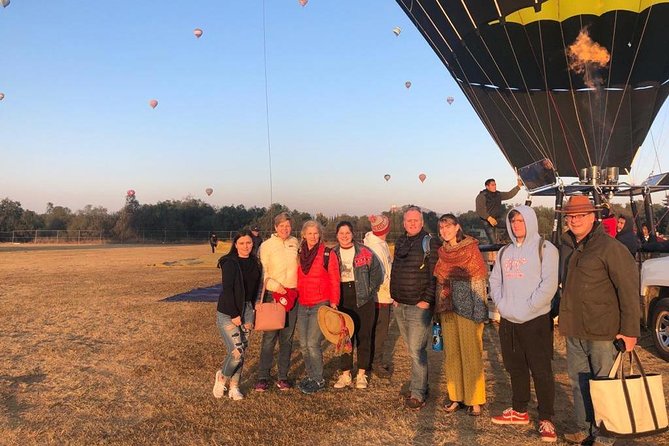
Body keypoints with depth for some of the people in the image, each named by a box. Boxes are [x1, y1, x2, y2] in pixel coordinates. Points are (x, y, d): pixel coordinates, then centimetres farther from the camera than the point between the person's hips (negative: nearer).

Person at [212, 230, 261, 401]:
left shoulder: (254, 263, 8)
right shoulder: (230, 263, -11)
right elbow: (227, 290, -15)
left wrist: (251, 312, 7)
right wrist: (234, 315, -16)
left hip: (246, 310, 6)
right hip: (228, 312, -6)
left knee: (242, 352, 6)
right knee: (236, 351, -12)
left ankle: (234, 386, 20)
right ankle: (222, 377, 15)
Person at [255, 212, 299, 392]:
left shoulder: (295, 243, 9)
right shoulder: (266, 245, -2)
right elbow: (262, 272, -6)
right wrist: (275, 285, -18)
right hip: (273, 295, -4)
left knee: (287, 337, 8)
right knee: (269, 337, -5)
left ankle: (283, 376, 17)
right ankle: (263, 377, 6)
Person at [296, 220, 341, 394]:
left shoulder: (328, 254, -6)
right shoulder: (299, 254, 7)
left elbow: (334, 281, -6)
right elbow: (296, 280, 13)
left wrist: (333, 304, -9)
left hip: (320, 305, -5)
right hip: (302, 306, 5)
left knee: (313, 343, -8)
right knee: (304, 344, 7)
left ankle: (318, 380, 8)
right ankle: (310, 376, 24)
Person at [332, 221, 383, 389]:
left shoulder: (364, 252, -2)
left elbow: (377, 272, 2)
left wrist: (368, 290, -3)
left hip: (363, 299, -2)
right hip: (342, 301, 2)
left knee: (363, 336, 3)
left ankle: (361, 375, 14)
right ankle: (345, 374, 16)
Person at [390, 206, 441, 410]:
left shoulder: (430, 243, -8)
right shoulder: (400, 242, 13)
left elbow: (434, 276, -12)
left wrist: (426, 301, -16)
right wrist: (394, 296, 13)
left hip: (419, 307, -7)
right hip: (399, 306, 7)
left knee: (417, 351, -6)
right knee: (412, 350, 14)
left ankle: (418, 394, 2)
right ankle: (421, 386, 25)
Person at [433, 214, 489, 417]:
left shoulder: (471, 249, -6)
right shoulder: (442, 253, 10)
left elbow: (480, 281, -9)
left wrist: (479, 312, -14)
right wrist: (438, 309, 13)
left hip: (468, 307, -5)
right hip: (447, 308, 6)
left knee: (471, 354, -1)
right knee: (451, 353, 8)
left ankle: (474, 399, 9)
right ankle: (456, 396, 19)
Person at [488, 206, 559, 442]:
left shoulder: (545, 249, -5)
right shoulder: (504, 252, 14)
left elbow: (549, 284, -13)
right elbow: (495, 281, 14)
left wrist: (526, 308, -15)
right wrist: (501, 304, -2)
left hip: (536, 320, -6)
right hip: (508, 321, 6)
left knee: (541, 370, -2)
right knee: (515, 367, 15)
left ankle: (546, 419, 9)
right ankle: (520, 411, 28)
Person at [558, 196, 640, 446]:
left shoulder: (610, 248, -13)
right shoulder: (566, 247, 10)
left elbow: (629, 290, -14)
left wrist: (630, 331, -16)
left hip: (603, 331, -7)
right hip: (574, 331, 7)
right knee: (578, 382, 17)